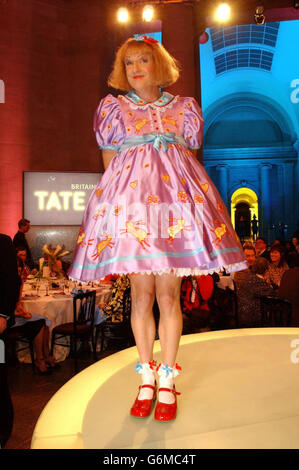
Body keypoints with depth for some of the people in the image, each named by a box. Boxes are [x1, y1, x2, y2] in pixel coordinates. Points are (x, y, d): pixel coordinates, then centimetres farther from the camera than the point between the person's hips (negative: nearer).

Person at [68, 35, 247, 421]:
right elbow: (108, 165, 13)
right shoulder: (113, 108, 15)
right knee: (141, 295, 0)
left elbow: (192, 161, 16)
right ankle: (146, 378, 17)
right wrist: (118, 196, 3)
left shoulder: (183, 108, 16)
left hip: (175, 201, 1)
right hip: (130, 202, 0)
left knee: (168, 295, -2)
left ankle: (166, 381, 12)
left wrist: (188, 196, 6)